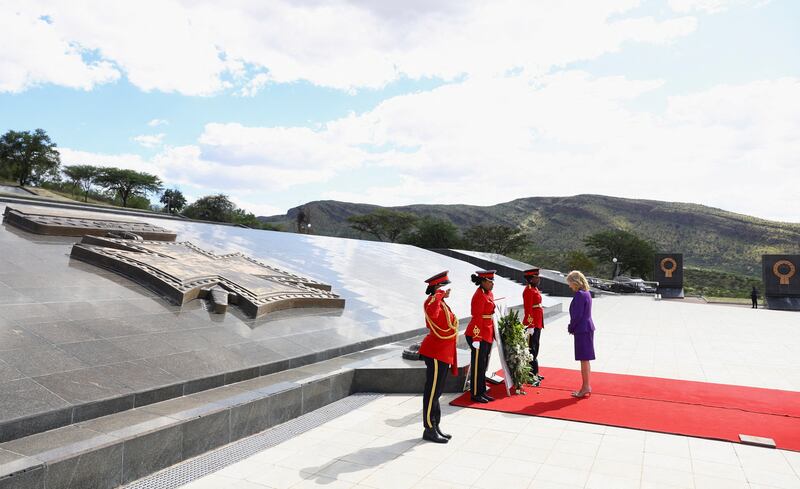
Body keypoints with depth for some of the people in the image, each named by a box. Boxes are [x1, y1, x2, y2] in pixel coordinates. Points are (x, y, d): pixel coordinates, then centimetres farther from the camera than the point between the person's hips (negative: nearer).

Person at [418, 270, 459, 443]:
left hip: (443, 353, 10)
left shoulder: (441, 303, 14)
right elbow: (432, 313, -44)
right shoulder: (433, 301, -18)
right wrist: (440, 295, -34)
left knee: (436, 391, 17)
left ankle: (435, 426, 27)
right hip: (436, 353, -10)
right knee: (432, 392, -1)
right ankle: (429, 430, 9)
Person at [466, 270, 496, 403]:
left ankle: (482, 392, 25)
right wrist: (476, 339, -21)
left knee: (483, 365, 15)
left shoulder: (489, 294, 11)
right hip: (479, 335, -9)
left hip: (487, 334, 9)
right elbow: (477, 318, -20)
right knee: (478, 365, 1)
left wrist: (493, 334, 21)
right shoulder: (479, 296, -18)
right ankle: (475, 394, 11)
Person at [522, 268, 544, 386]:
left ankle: (534, 373, 25)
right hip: (532, 324, -10)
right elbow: (528, 309, -21)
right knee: (532, 350, -5)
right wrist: (530, 326, -23)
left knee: (535, 349, 16)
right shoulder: (528, 291, -16)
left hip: (537, 323, 10)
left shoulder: (534, 289, 14)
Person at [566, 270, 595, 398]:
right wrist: (573, 327, 12)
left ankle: (586, 387, 5)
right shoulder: (587, 293, 11)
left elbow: (577, 315, -20)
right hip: (587, 328, 10)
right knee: (585, 360, 15)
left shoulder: (579, 295, -19)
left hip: (582, 330, -10)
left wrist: (571, 328, -6)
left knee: (584, 359, -2)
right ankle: (586, 386, 23)